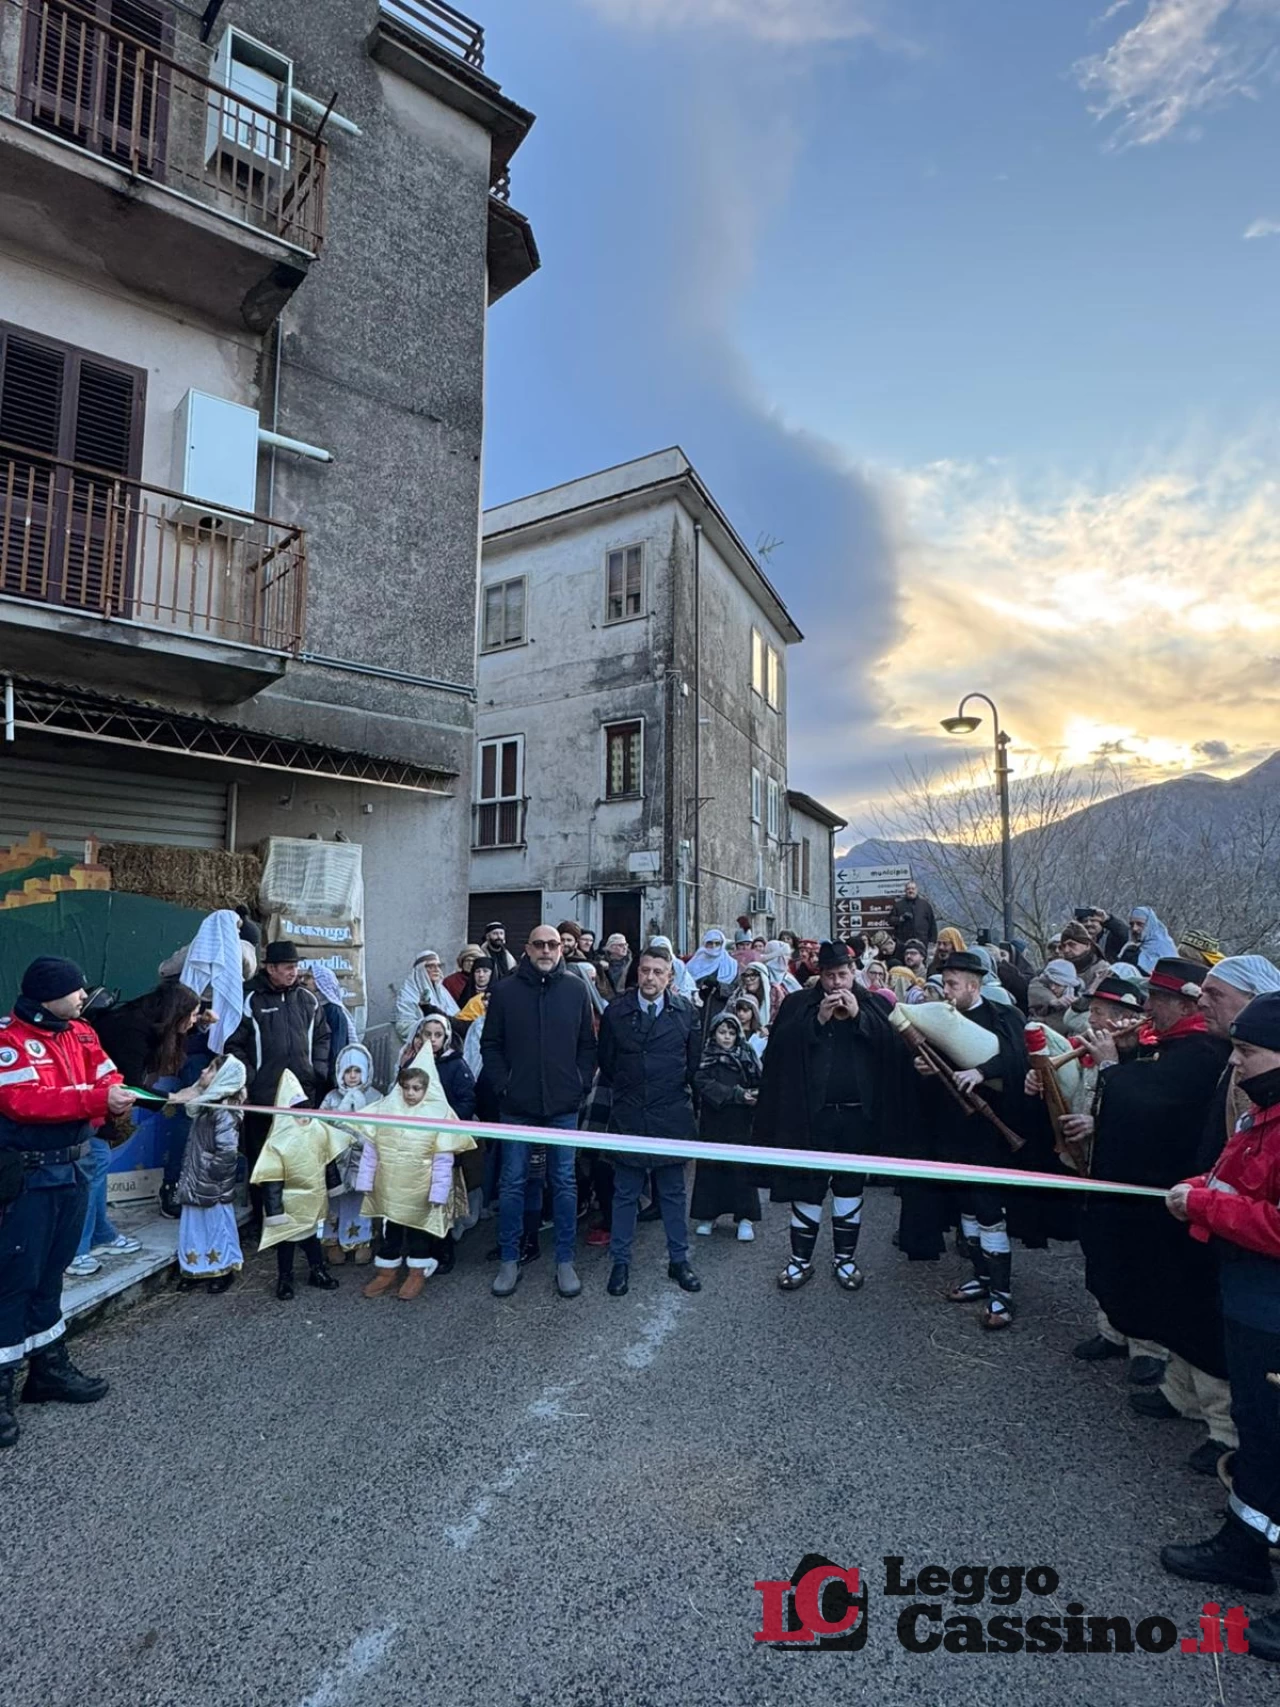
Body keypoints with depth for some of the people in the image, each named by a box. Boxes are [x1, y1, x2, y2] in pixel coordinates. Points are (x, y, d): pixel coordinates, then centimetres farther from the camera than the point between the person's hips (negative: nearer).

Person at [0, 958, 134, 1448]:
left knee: (51, 1274, 19)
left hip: (72, 1171, 7)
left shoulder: (82, 1034, 6)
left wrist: (118, 1099, -18)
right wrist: (96, 1098, -30)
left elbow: (109, 1078, 5)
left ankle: (49, 1365, 32)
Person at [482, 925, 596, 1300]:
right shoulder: (505, 991, -1)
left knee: (565, 1183, 9)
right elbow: (490, 1045, 2)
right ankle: (509, 1261, 22)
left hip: (564, 1105, 1)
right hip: (517, 1105, 0)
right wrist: (501, 1086, -6)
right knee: (512, 1183, 8)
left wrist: (582, 1085, -1)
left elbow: (588, 1045, 6)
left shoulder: (576, 990, 2)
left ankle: (565, 1262, 21)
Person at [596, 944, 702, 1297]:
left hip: (671, 1116, 0)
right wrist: (620, 1092, 8)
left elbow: (695, 1063, 5)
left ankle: (679, 1260, 28)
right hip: (628, 1117, 0)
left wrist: (678, 1094, 7)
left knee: (673, 1192, 13)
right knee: (625, 1194, 10)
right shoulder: (616, 1011, -3)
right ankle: (620, 1262, 24)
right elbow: (606, 1062, 6)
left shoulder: (686, 1012, -3)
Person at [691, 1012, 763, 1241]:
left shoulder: (747, 1056, 7)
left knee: (742, 1166, -2)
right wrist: (737, 1094, -20)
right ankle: (708, 1215, 16)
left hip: (740, 1122, 0)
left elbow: (758, 1085, 1)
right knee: (710, 1166, 4)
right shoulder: (706, 1058, 3)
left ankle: (745, 1218, 6)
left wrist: (753, 1096, -21)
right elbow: (704, 1084, -12)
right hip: (713, 1122, 0)